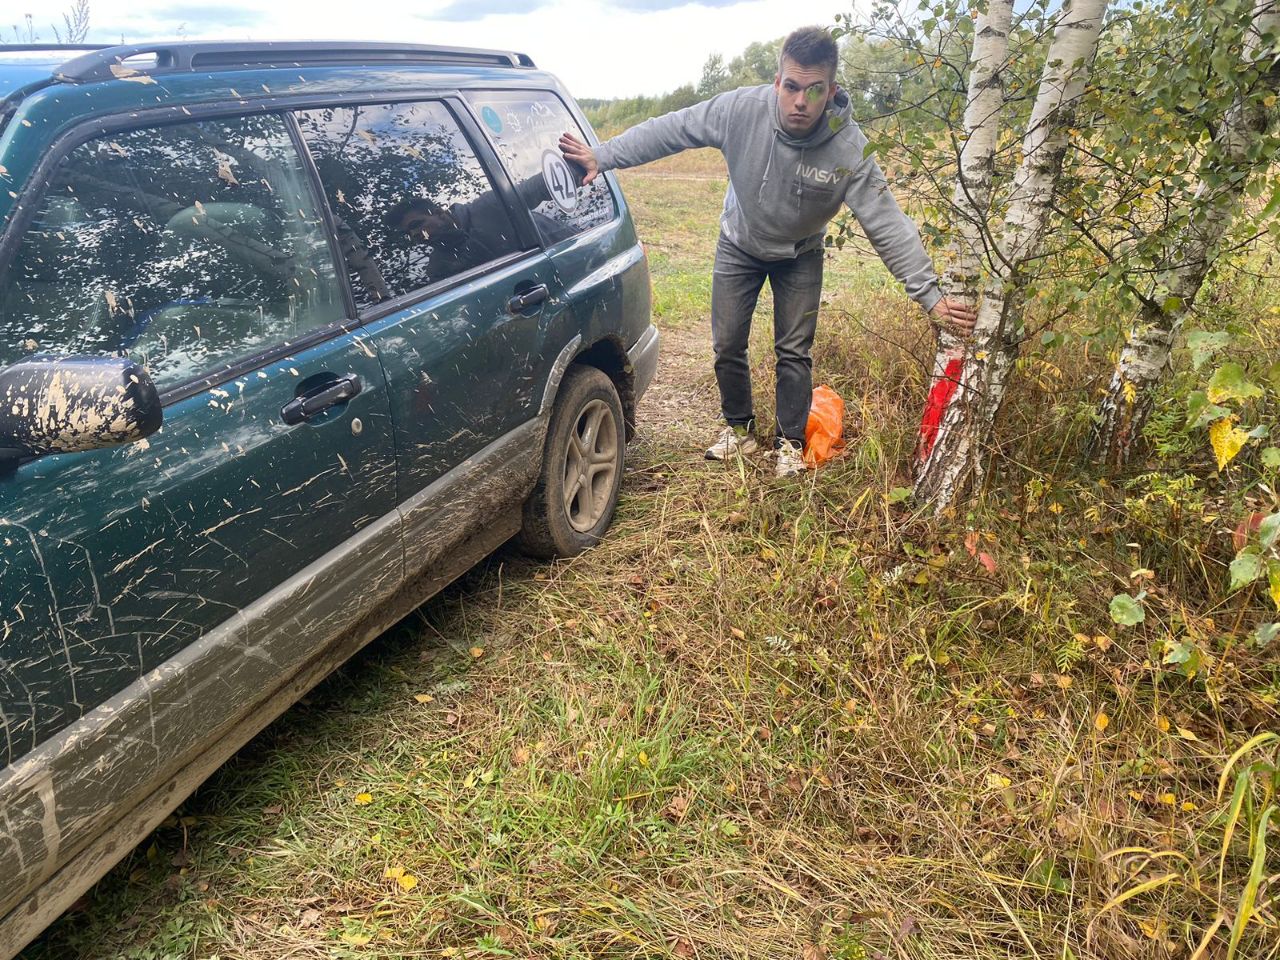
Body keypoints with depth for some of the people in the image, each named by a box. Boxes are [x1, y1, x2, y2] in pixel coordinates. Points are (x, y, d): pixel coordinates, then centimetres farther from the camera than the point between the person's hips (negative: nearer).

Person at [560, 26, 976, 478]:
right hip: (738, 246, 1)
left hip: (800, 256, -1)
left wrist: (931, 296, -31)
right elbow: (668, 130, -18)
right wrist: (602, 156, -19)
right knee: (727, 346, 7)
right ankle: (739, 428, 30)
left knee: (794, 353, 2)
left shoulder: (850, 148, -30)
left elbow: (888, 225, -28)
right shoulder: (741, 109, -29)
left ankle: (790, 441, 23)